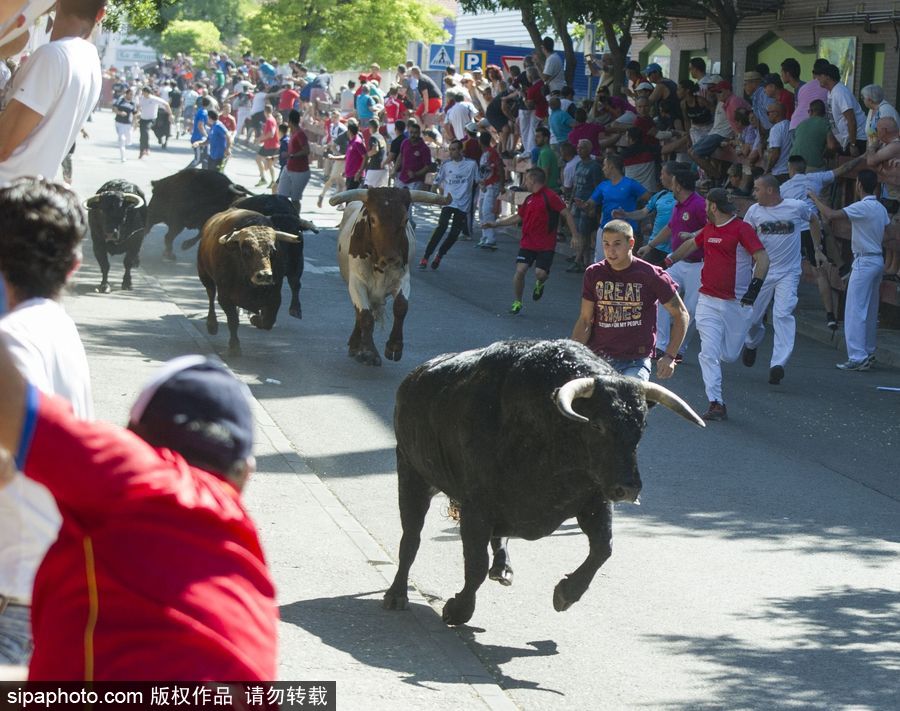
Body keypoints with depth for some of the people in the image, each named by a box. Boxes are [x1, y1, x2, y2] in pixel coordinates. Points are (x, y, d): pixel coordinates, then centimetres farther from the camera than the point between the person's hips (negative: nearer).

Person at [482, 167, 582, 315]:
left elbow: (566, 214, -11)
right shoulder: (529, 199, 13)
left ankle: (540, 284, 23)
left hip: (546, 246, -6)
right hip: (527, 244, 6)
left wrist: (575, 235, -17)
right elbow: (518, 217, 24)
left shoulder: (550, 196, -10)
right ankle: (517, 303, 6)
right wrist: (495, 223, 23)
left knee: (540, 273, -15)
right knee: (520, 270, -8)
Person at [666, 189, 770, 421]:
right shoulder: (708, 229, 11)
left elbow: (762, 258, -17)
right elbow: (691, 244, 31)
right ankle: (716, 404, -10)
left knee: (729, 355, 8)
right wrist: (669, 261, 37)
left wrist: (754, 287, -27)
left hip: (736, 303, -4)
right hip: (708, 301, 4)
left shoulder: (741, 229, -10)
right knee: (709, 352, -10)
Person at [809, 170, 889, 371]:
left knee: (855, 311, -8)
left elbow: (830, 214, -24)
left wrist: (815, 198, -8)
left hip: (864, 262, -9)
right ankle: (869, 353, 25)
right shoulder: (881, 209, 10)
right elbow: (886, 236, 15)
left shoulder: (862, 207, -17)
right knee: (870, 311, 17)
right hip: (878, 260, 9)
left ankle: (857, 357, -11)